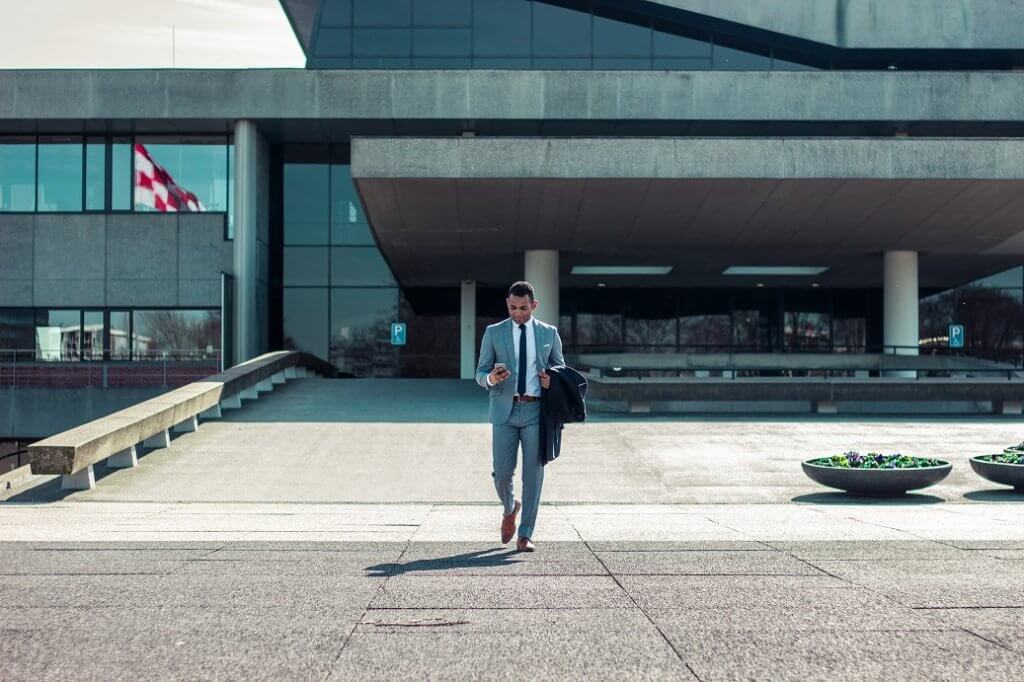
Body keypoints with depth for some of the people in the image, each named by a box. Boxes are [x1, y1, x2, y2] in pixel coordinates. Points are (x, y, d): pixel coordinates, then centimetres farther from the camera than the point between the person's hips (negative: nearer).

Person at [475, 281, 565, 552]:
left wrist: (552, 380, -6)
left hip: (536, 411, 0)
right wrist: (491, 378, -16)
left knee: (533, 474, -2)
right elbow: (480, 372, 7)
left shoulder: (549, 333, 9)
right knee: (502, 472, -1)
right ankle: (510, 508, 32)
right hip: (505, 410, 0)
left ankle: (525, 535, 7)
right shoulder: (494, 333, 7)